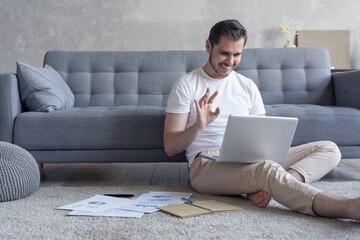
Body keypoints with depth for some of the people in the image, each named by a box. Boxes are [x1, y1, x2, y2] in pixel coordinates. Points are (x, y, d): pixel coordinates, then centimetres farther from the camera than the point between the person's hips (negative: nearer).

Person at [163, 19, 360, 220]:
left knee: (329, 148, -10)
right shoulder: (187, 85, 1)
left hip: (250, 160, 6)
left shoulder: (248, 86, 14)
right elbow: (170, 147, -3)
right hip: (208, 165, -6)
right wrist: (199, 125, -24)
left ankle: (262, 187, -34)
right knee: (268, 170, -38)